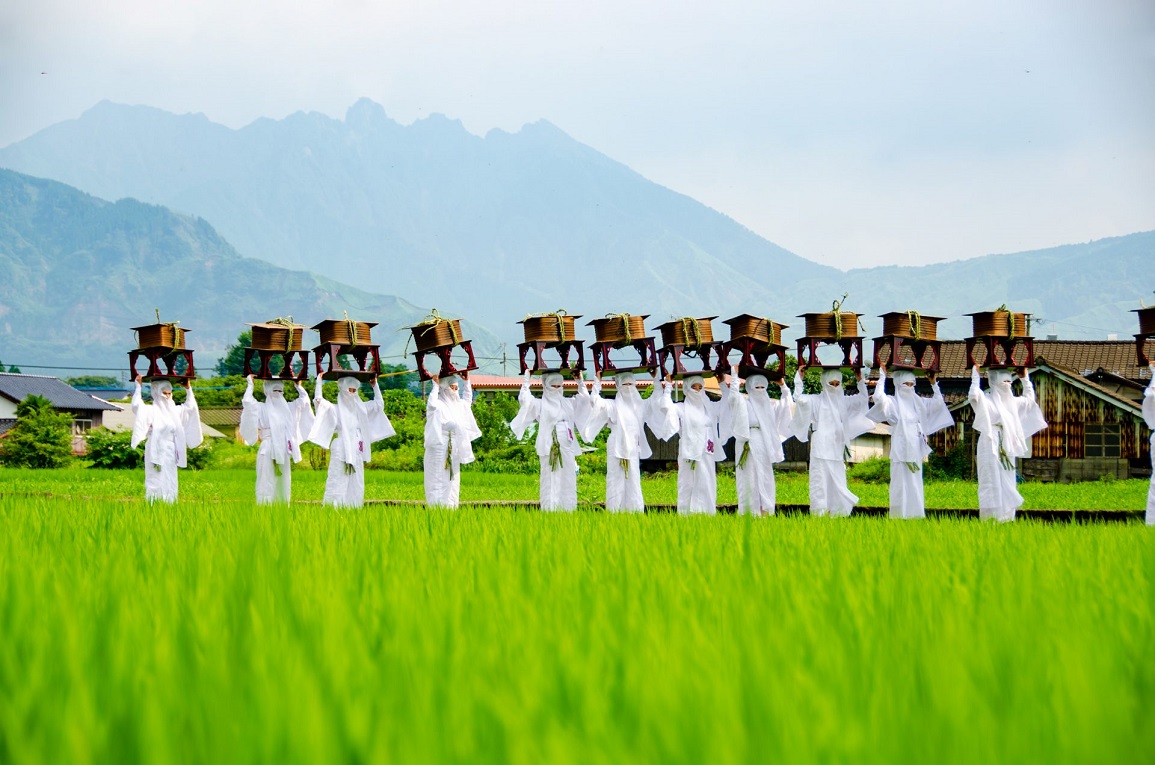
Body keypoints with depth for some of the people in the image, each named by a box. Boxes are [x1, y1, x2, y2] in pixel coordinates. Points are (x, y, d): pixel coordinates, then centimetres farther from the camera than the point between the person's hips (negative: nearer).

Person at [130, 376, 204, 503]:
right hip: (156, 452, -7)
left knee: (169, 484, 7)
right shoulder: (151, 410, -8)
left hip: (170, 453, 7)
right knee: (156, 483, -8)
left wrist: (188, 389, 18)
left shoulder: (174, 410, 12)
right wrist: (138, 386, -21)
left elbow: (190, 406, 24)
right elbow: (136, 405, -24)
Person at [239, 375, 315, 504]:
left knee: (283, 480, 6)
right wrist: (250, 384, -2)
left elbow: (304, 399, 21)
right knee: (267, 480, -7)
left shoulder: (287, 407, 16)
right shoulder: (261, 408, 3)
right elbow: (247, 401, -12)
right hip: (268, 449, -5)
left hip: (283, 450, 5)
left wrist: (298, 386, 22)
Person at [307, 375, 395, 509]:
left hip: (356, 453, 5)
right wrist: (319, 382, -9)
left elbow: (379, 403, 25)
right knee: (339, 482, -9)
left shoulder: (360, 408, 14)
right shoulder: (335, 410, 0)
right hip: (341, 452, -5)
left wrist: (375, 386, 18)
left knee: (355, 483, 4)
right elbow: (318, 400, -13)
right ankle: (333, 507, -9)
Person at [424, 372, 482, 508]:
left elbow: (468, 400, 34)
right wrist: (435, 385, -26)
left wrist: (466, 382, 22)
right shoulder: (439, 405, -12)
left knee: (452, 480, 11)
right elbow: (431, 405, -35)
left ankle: (450, 506, 16)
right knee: (439, 480, -8)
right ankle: (437, 508, -8)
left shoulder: (457, 404, 14)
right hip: (440, 448, -9)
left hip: (454, 450, 9)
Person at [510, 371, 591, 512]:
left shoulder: (568, 403, 16)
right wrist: (527, 379, -6)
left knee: (568, 481, 4)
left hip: (567, 447, 4)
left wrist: (580, 381, 15)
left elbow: (585, 398, 22)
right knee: (550, 481, -5)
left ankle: (568, 510, 8)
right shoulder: (539, 404, 4)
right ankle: (549, 511, -5)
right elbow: (523, 399, -8)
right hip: (549, 448, -4)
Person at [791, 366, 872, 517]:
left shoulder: (843, 401, 14)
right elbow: (799, 398, -15)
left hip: (837, 447, 5)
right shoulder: (816, 400, 0)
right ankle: (819, 512, -7)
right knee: (821, 478, -7)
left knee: (837, 480, 6)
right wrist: (798, 378, -15)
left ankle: (837, 512, 11)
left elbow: (864, 399, 21)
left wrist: (860, 381, 11)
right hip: (821, 447, -5)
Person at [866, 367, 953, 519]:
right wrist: (882, 377, -17)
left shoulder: (918, 402, 13)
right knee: (901, 482, -6)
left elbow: (938, 402, 18)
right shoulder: (893, 403, -5)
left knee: (915, 483, 8)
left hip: (915, 449, 6)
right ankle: (899, 516, -4)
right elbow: (878, 397, -23)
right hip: (901, 450, -6)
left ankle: (915, 514, 11)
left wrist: (934, 384, 10)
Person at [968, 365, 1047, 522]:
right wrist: (975, 375, -17)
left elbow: (1029, 399, 33)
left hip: (1007, 448, 8)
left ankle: (1006, 516, 9)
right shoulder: (986, 400, -5)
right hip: (991, 446, -8)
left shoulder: (1011, 401, 17)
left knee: (1008, 484, 6)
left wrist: (1025, 379, 24)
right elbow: (973, 395, -25)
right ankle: (991, 517, -10)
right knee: (993, 483, -9)